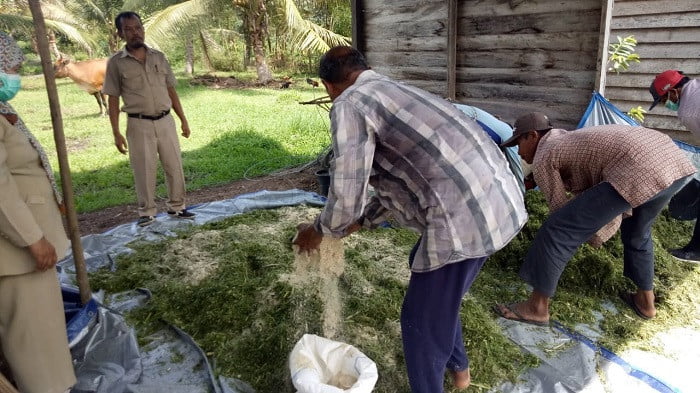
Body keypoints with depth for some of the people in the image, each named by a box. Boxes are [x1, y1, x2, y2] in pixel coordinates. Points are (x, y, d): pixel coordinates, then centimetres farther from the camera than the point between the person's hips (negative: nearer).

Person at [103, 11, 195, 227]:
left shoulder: (159, 57, 6)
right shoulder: (116, 62, -3)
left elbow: (171, 91, 11)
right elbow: (113, 100, -2)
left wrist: (183, 119, 8)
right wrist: (116, 133, -7)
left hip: (165, 121, 3)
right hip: (139, 125, -3)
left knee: (174, 167, 7)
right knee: (144, 171, 4)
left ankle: (176, 207, 23)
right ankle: (147, 212, 19)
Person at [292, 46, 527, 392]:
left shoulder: (349, 104, -5)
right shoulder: (395, 92, 23)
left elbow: (345, 200, -9)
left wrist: (318, 231, 12)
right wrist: (359, 222, 34)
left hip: (465, 217, -10)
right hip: (500, 198, 10)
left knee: (422, 324, 11)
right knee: (424, 266, 33)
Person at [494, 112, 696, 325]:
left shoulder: (542, 159, 8)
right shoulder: (569, 139, 33)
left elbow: (562, 210, 10)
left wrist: (594, 235, 24)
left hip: (639, 171, -10)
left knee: (556, 231, -1)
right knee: (637, 231, 35)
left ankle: (536, 307, 10)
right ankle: (646, 301, 48)